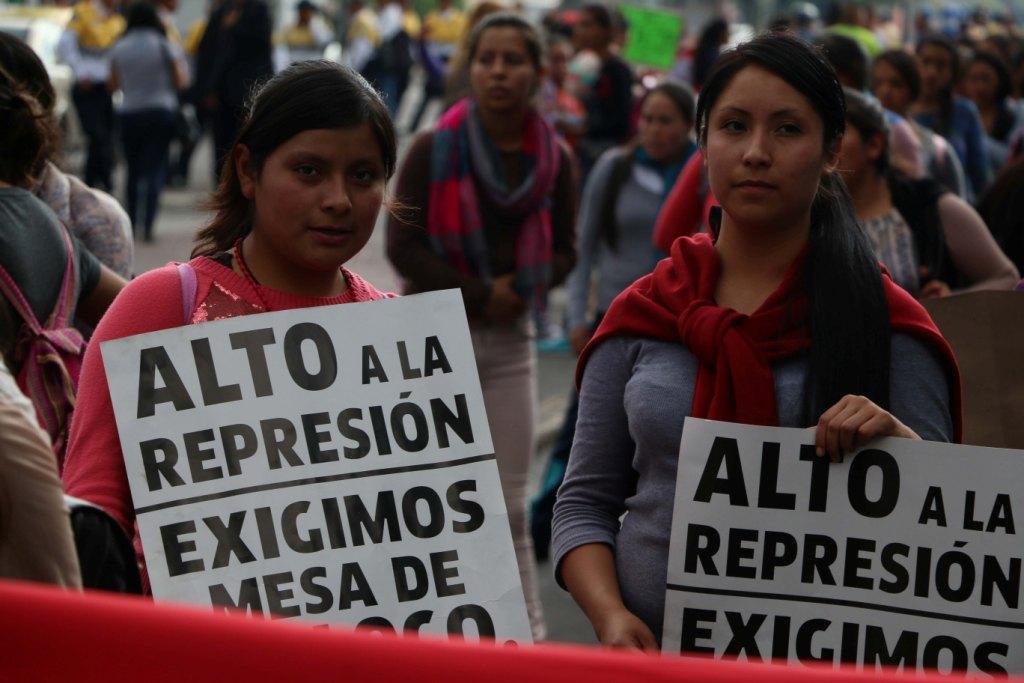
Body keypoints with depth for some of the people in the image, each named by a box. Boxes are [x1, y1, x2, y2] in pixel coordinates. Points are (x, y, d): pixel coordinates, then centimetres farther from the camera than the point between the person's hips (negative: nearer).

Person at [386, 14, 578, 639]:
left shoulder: (555, 158, 2)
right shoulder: (434, 149, -7)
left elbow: (563, 253, 7)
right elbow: (403, 246, -9)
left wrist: (517, 290, -12)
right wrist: (479, 293, -15)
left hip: (511, 340, 3)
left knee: (510, 498, 7)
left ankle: (526, 625, 13)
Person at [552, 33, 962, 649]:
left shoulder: (885, 322, 6)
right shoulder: (642, 317, 12)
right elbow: (585, 501, 13)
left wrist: (898, 439, -14)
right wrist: (611, 615, -4)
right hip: (653, 648, 1)